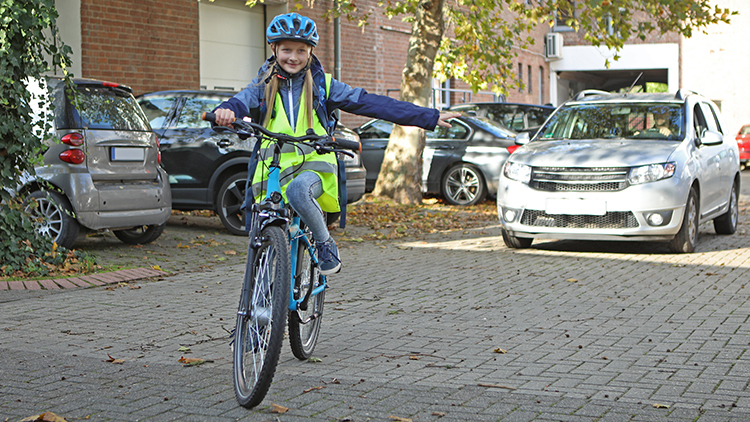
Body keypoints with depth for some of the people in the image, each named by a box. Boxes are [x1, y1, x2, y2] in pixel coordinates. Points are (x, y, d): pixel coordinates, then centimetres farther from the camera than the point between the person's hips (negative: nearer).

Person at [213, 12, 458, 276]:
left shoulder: (322, 84, 6)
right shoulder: (263, 86, 8)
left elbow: (371, 103, 1)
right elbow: (241, 103, -11)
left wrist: (430, 117, -4)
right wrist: (225, 112, -39)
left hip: (314, 166, -2)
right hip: (274, 170, 2)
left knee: (298, 190, -37)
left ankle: (325, 244, -14)